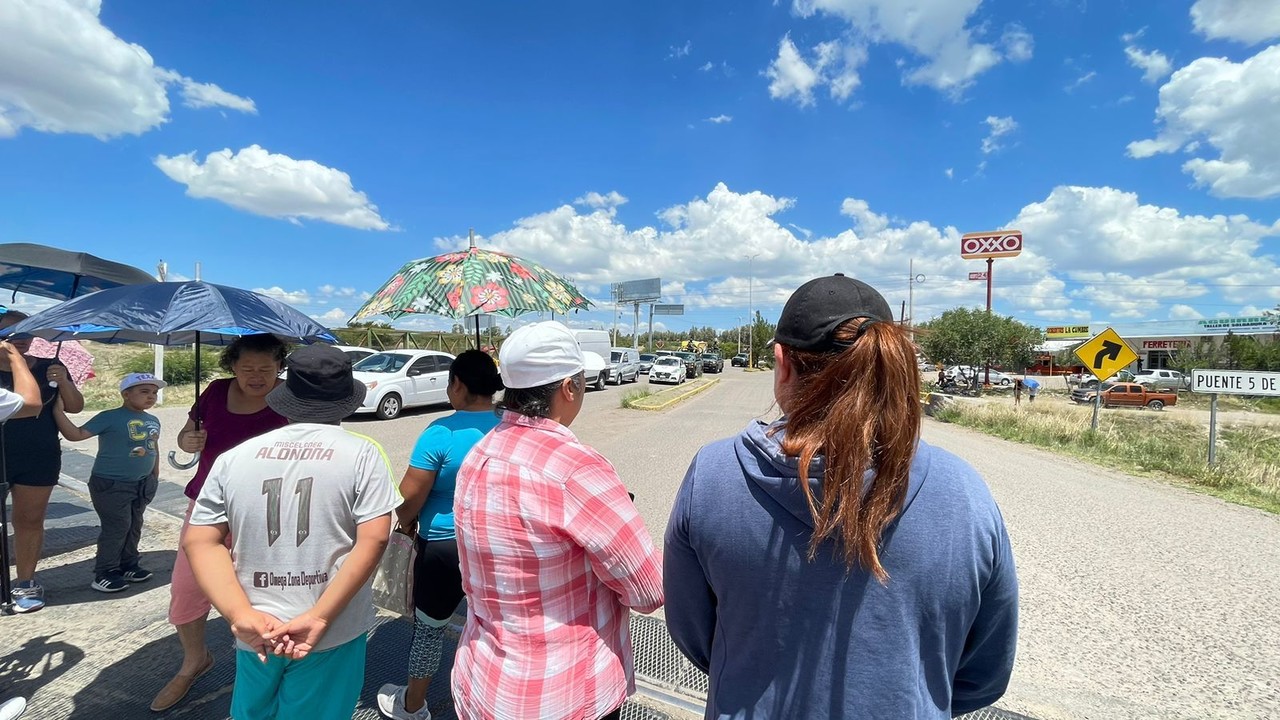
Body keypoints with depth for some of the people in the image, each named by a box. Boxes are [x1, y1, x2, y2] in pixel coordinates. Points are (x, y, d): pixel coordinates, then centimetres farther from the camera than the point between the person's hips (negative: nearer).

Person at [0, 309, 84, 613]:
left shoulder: (48, 368, 6)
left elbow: (75, 407, 5)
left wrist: (63, 381, -13)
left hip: (38, 460, 0)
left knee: (29, 520, 7)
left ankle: (25, 583, 16)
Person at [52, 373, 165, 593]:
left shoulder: (153, 421, 6)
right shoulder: (110, 417, -14)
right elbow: (76, 434, -18)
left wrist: (155, 476, 19)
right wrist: (58, 410, -26)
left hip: (142, 484, 7)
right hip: (110, 484, -7)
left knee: (134, 526, 16)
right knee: (116, 527, -3)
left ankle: (128, 565, 30)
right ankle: (104, 573, 11)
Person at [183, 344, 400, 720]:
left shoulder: (235, 456, 1)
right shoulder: (362, 453, -10)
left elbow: (199, 541, -2)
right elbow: (373, 540, -17)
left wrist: (242, 615, -9)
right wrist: (319, 618, -15)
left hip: (256, 629, 3)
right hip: (334, 632, -3)